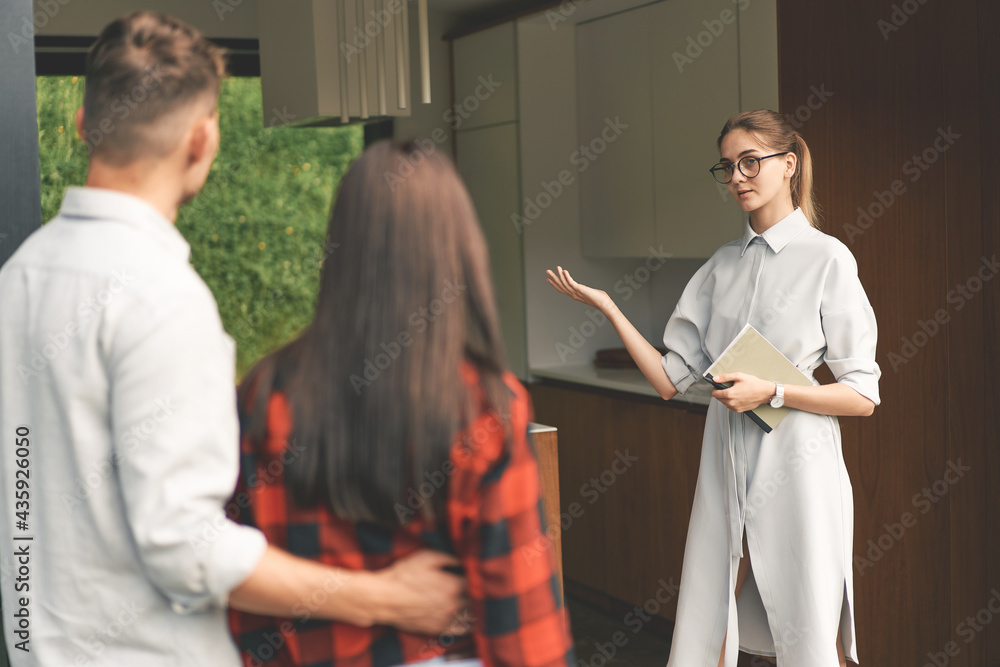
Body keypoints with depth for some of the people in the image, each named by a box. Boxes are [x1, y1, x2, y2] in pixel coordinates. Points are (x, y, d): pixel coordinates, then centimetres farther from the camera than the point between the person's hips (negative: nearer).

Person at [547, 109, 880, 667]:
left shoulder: (826, 258, -5)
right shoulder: (722, 265, 11)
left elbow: (862, 396, -5)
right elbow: (672, 380, 8)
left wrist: (771, 391, -17)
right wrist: (608, 308, 2)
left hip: (796, 473, -5)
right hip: (726, 472, 5)